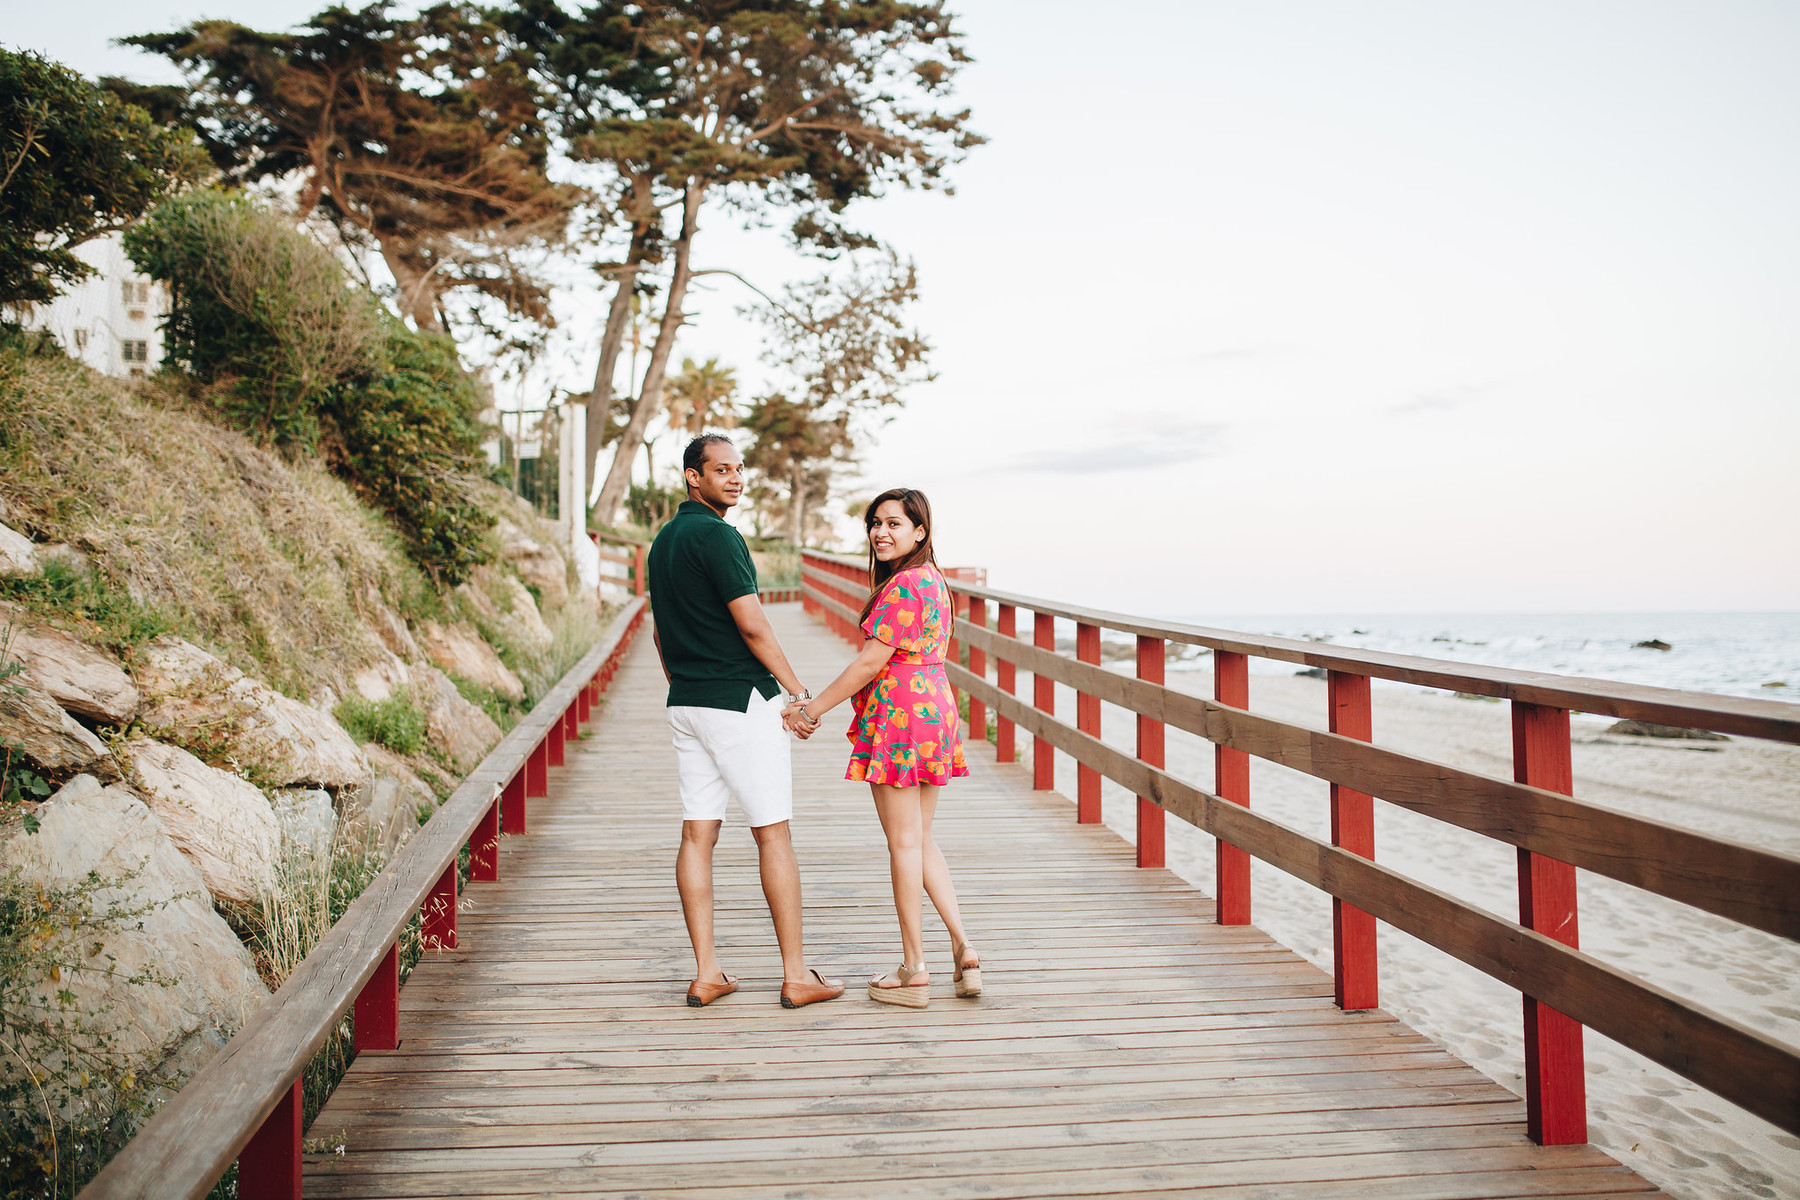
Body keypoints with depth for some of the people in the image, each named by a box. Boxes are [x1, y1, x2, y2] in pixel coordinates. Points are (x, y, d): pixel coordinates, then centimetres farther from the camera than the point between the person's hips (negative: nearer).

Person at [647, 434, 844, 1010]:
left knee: (697, 834, 7)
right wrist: (799, 690, -9)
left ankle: (706, 974, 12)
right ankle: (796, 976, 6)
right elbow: (753, 625, -17)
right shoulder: (716, 535, -14)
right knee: (773, 835, -1)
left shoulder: (663, 540, 14)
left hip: (685, 704, 8)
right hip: (740, 701, -8)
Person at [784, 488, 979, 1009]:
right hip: (934, 707, 10)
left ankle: (914, 971, 9)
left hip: (898, 714, -10)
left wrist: (813, 708, -10)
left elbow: (872, 661, -18)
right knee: (921, 840, 16)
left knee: (904, 843, 0)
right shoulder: (933, 578, 15)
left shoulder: (903, 585, -16)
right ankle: (964, 950, 11)